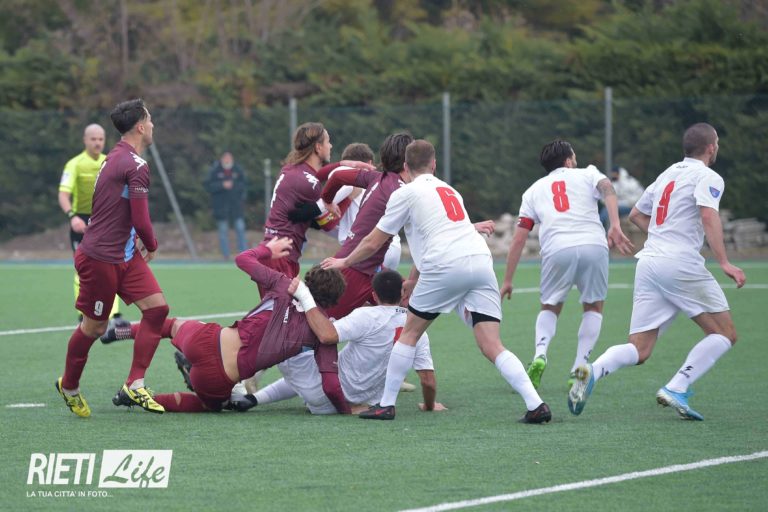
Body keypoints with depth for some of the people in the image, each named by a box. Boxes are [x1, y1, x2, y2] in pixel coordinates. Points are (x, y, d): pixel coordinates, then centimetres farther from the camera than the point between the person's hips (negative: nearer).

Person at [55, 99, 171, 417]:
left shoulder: (116, 158, 12)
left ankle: (134, 385, 1)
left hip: (125, 256, 9)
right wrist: (151, 247, 0)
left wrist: (140, 245, 10)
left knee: (157, 307, -1)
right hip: (100, 259, -9)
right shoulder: (135, 165, -19)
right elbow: (141, 221, -19)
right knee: (94, 325, 4)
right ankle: (69, 387, 25)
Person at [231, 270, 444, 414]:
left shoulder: (366, 317, -18)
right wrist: (429, 406, 15)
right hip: (360, 403, 6)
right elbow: (428, 380, -4)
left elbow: (327, 335, -32)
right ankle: (253, 398, 21)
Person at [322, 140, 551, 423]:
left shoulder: (406, 193, 10)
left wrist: (344, 261, 35)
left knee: (410, 332, 14)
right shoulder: (450, 191, 30)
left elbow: (372, 243, 16)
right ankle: (536, 404, -15)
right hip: (482, 260, 5)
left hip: (446, 267, -5)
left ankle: (386, 405, 15)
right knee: (492, 346, 0)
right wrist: (413, 283, 54)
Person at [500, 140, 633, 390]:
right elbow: (607, 188, -2)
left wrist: (507, 281, 26)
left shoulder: (534, 190, 26)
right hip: (593, 245, -1)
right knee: (594, 308, 20)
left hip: (557, 250, 1)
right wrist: (615, 226, -14)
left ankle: (540, 353, -7)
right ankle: (579, 369, 6)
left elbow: (518, 240, 22)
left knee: (549, 308, 22)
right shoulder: (588, 174, 22)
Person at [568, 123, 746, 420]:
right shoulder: (708, 177, -2)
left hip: (648, 262, 7)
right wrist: (724, 262, -22)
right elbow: (709, 217, -20)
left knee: (638, 351, 4)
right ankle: (676, 390, -11)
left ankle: (592, 371, -24)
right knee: (724, 333, 4)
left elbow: (636, 215, 31)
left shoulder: (668, 174, 22)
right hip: (681, 265, -7)